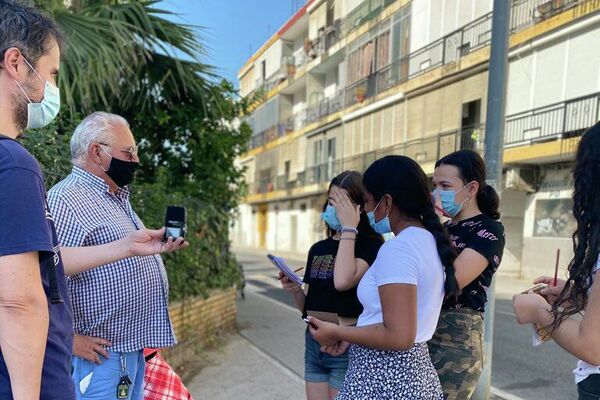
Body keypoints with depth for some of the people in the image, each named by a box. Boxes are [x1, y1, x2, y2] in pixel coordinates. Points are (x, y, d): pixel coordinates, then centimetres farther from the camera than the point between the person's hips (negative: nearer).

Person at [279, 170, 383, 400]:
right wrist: (295, 291, -8)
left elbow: (342, 281, -29)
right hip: (313, 344, 6)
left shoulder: (371, 245, -10)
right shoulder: (317, 249, 8)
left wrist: (348, 228, -20)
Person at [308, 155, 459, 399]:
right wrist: (349, 336, 10)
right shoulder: (428, 241, 7)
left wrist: (337, 333, -14)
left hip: (383, 379, -9)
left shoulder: (397, 248, -21)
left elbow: (399, 337, -26)